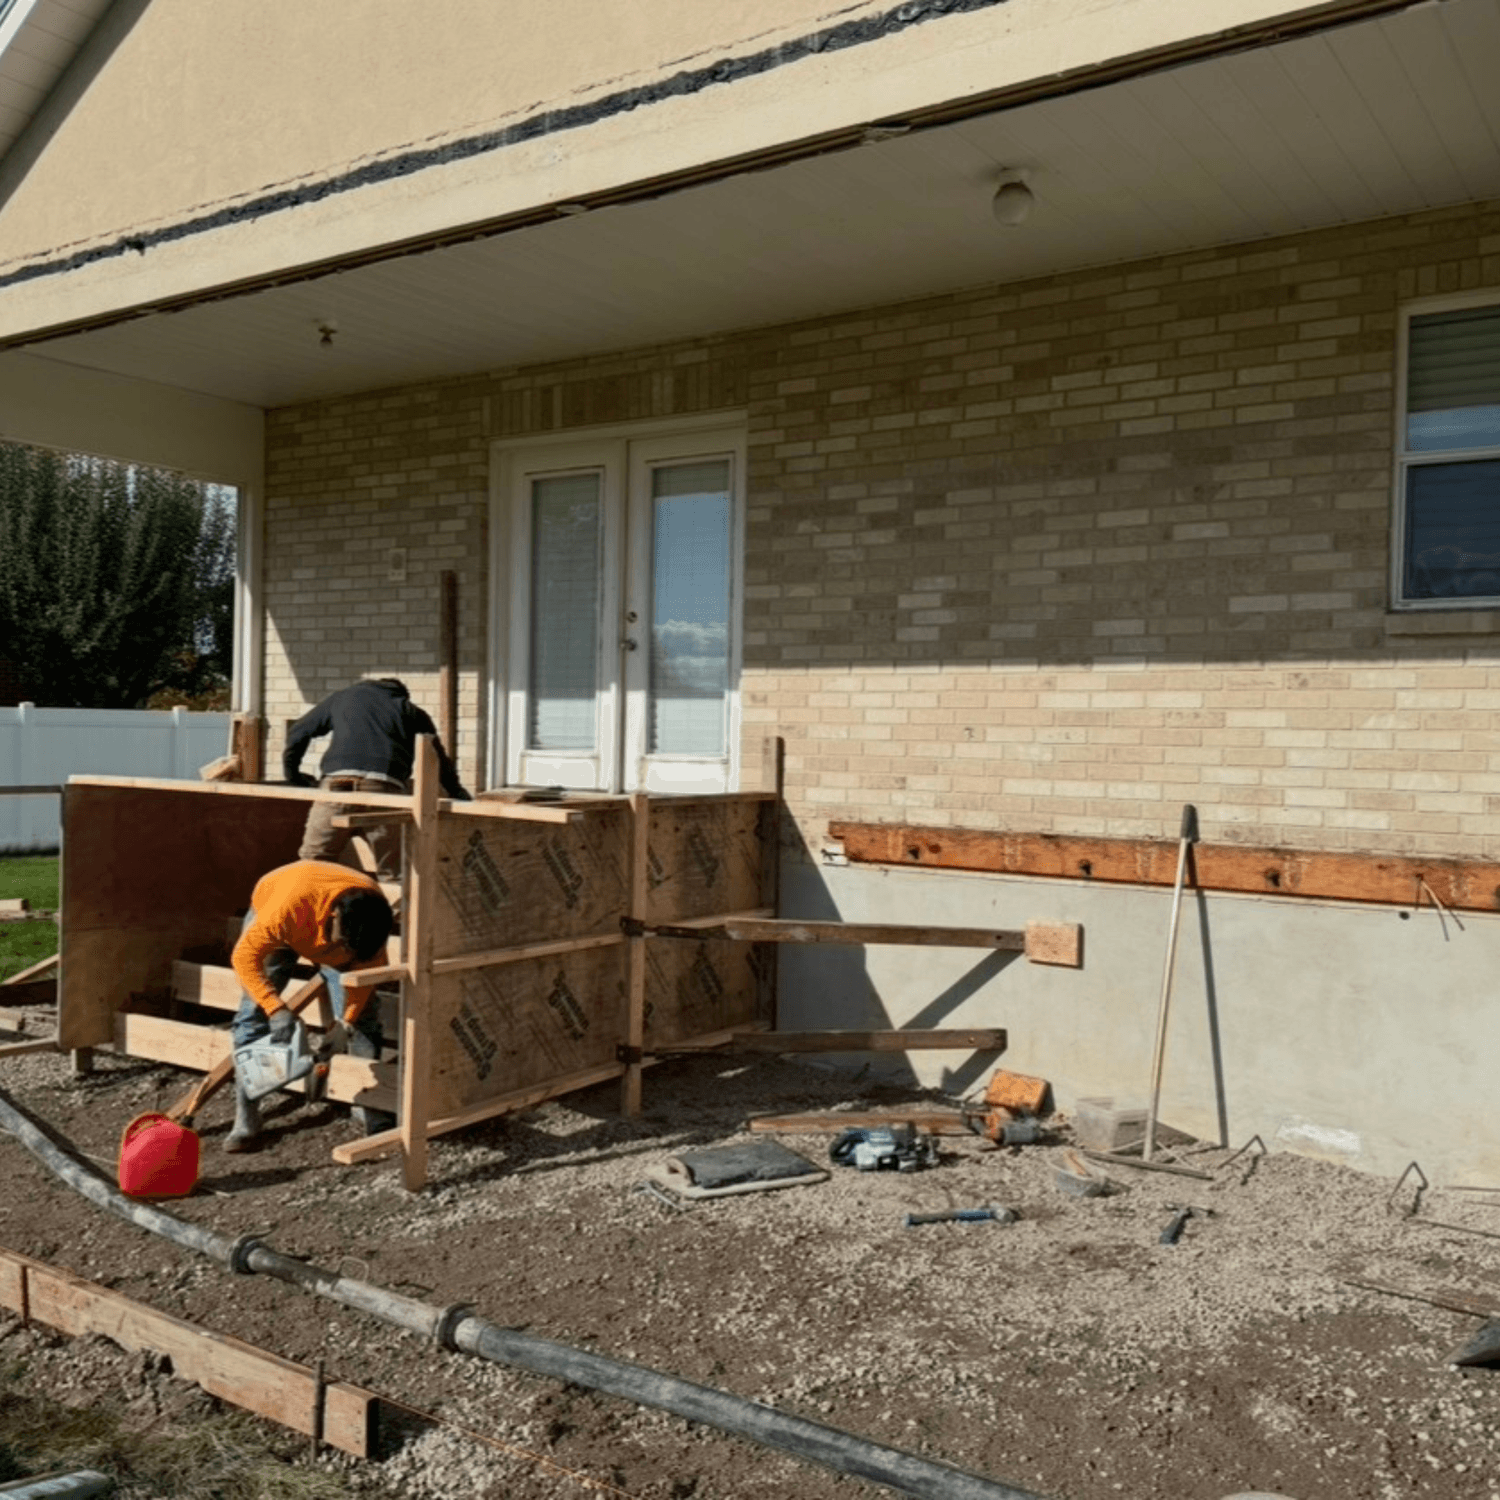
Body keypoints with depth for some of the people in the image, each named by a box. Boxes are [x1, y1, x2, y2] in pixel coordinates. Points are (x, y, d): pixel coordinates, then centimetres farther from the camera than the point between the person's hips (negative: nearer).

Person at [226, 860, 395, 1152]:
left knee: (363, 1016, -8)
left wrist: (348, 1019, -26)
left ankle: (368, 1105, 5)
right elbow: (244, 956, -38)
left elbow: (368, 966, -19)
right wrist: (276, 1009, -46)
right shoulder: (289, 906, -46)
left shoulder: (373, 912, -34)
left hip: (334, 929, 2)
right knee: (253, 1014, -11)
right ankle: (246, 1118, -3)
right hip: (272, 924, -2)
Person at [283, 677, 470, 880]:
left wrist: (291, 773, 43)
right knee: (393, 873, 4)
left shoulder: (342, 697, 30)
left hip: (338, 782, 0)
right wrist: (458, 794, 31)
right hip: (386, 788, 0)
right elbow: (440, 759, 21)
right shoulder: (410, 711, 26)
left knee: (311, 864, 7)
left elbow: (298, 732, 32)